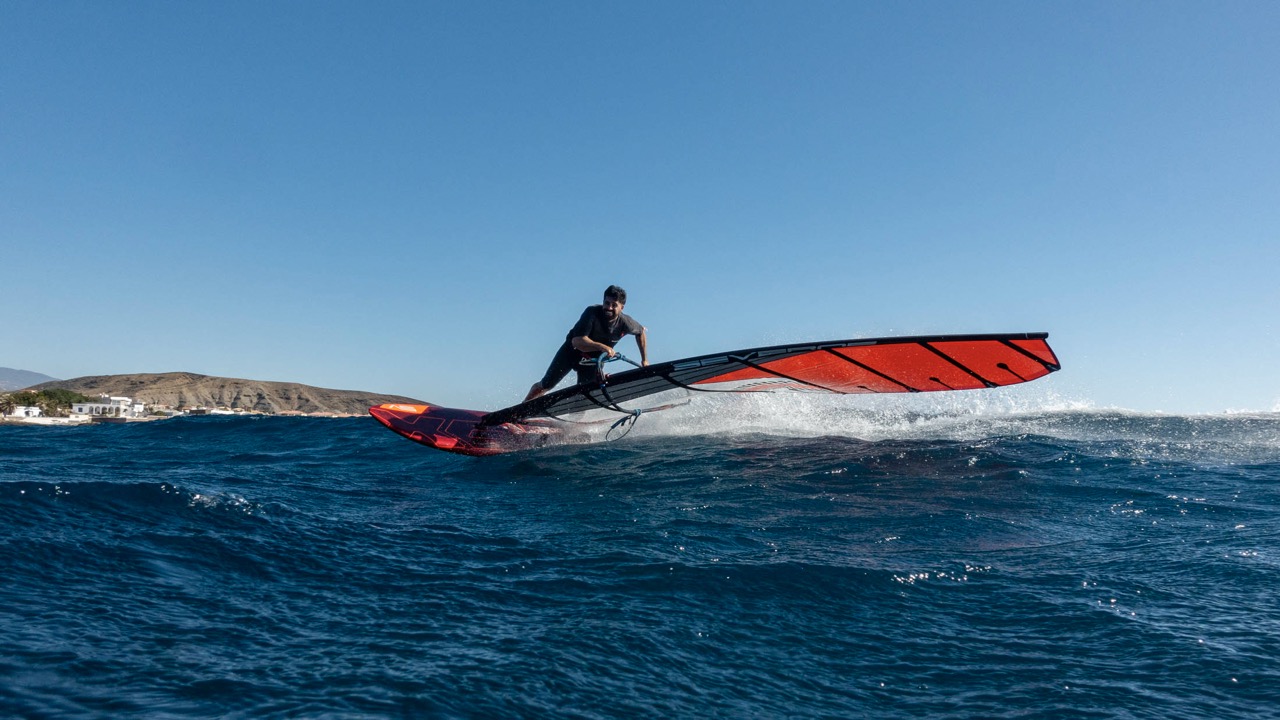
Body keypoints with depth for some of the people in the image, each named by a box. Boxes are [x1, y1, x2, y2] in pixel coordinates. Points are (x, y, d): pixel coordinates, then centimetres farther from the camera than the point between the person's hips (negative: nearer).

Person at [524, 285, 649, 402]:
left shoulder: (625, 323, -22)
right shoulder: (592, 312, -32)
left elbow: (641, 332, 2)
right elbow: (577, 341, -42)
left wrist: (645, 359, 3)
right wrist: (601, 346, -57)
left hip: (594, 359, 2)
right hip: (572, 352, -2)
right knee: (546, 385, 5)